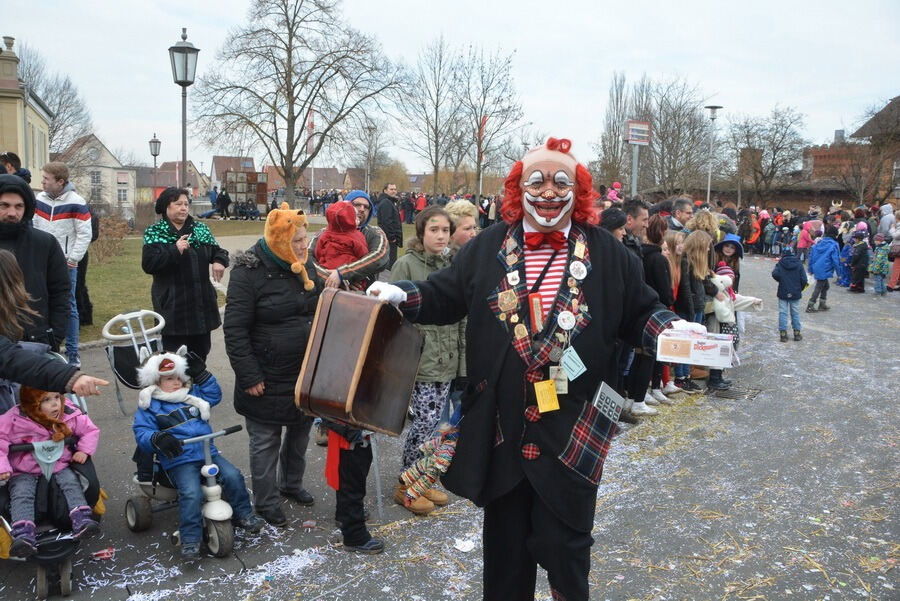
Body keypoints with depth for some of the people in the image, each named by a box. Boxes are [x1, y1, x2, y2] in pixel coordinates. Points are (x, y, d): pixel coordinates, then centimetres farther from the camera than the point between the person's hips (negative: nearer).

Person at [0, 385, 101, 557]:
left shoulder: (71, 416, -7)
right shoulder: (15, 421, -16)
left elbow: (91, 430, 5)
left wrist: (84, 450, -9)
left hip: (59, 466, 2)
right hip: (24, 472, -2)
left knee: (72, 483, -22)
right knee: (21, 494, -25)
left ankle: (82, 520, -29)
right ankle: (23, 536, -36)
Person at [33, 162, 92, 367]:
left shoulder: (76, 202, -9)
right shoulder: (40, 199, 6)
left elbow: (85, 234, -8)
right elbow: (34, 228, 13)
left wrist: (72, 259, -11)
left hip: (66, 265, -4)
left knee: (69, 307, 1)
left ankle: (72, 353, 6)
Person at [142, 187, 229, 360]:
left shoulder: (201, 229, 10)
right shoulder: (154, 233, -1)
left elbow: (217, 250, 13)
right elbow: (148, 264, -12)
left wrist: (220, 261, -11)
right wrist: (174, 250, -23)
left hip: (201, 304, 4)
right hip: (172, 306, -4)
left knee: (201, 351, 14)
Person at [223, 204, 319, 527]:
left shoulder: (306, 268, 4)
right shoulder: (249, 273, -17)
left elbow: (321, 313, 16)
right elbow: (235, 330, -17)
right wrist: (249, 376, -19)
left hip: (307, 374, 7)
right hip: (268, 379, -6)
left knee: (300, 431, 21)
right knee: (266, 441, 6)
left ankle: (291, 483, 42)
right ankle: (266, 501, 23)